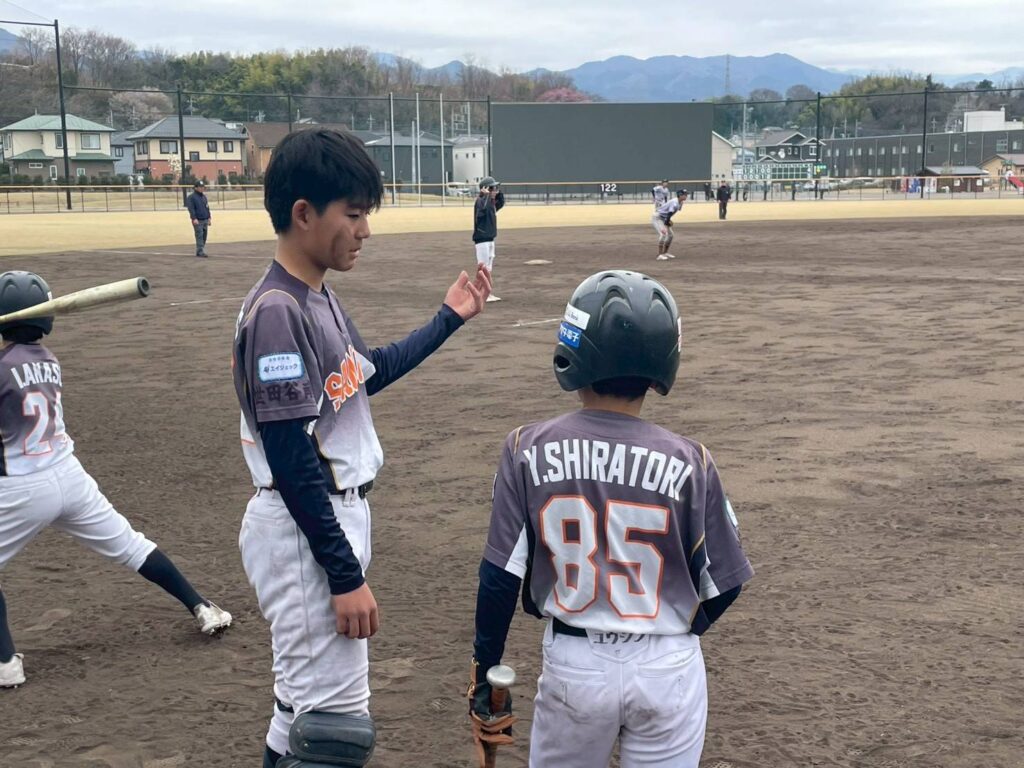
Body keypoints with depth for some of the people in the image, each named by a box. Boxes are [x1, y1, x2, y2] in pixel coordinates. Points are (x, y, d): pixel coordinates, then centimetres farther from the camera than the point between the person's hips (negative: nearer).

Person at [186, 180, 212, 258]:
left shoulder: (204, 196, 17)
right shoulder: (191, 197, -6)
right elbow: (191, 209, -13)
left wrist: (209, 218, 17)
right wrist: (194, 218, -22)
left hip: (205, 220, 7)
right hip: (197, 221, -7)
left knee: (204, 236, 7)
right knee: (199, 236, -11)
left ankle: (199, 252, 14)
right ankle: (200, 252, -13)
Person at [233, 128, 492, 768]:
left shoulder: (321, 300, 9)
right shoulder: (276, 311, -20)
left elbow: (369, 373, 27)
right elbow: (290, 460, -22)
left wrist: (449, 319, 23)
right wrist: (346, 574, -21)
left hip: (340, 514, 10)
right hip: (305, 531, -10)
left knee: (306, 702, 20)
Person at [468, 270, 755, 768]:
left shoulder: (529, 451, -10)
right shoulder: (687, 462, -11)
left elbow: (500, 576, -8)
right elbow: (722, 584, -2)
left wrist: (484, 676, 3)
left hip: (572, 665, 1)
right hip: (668, 669, 0)